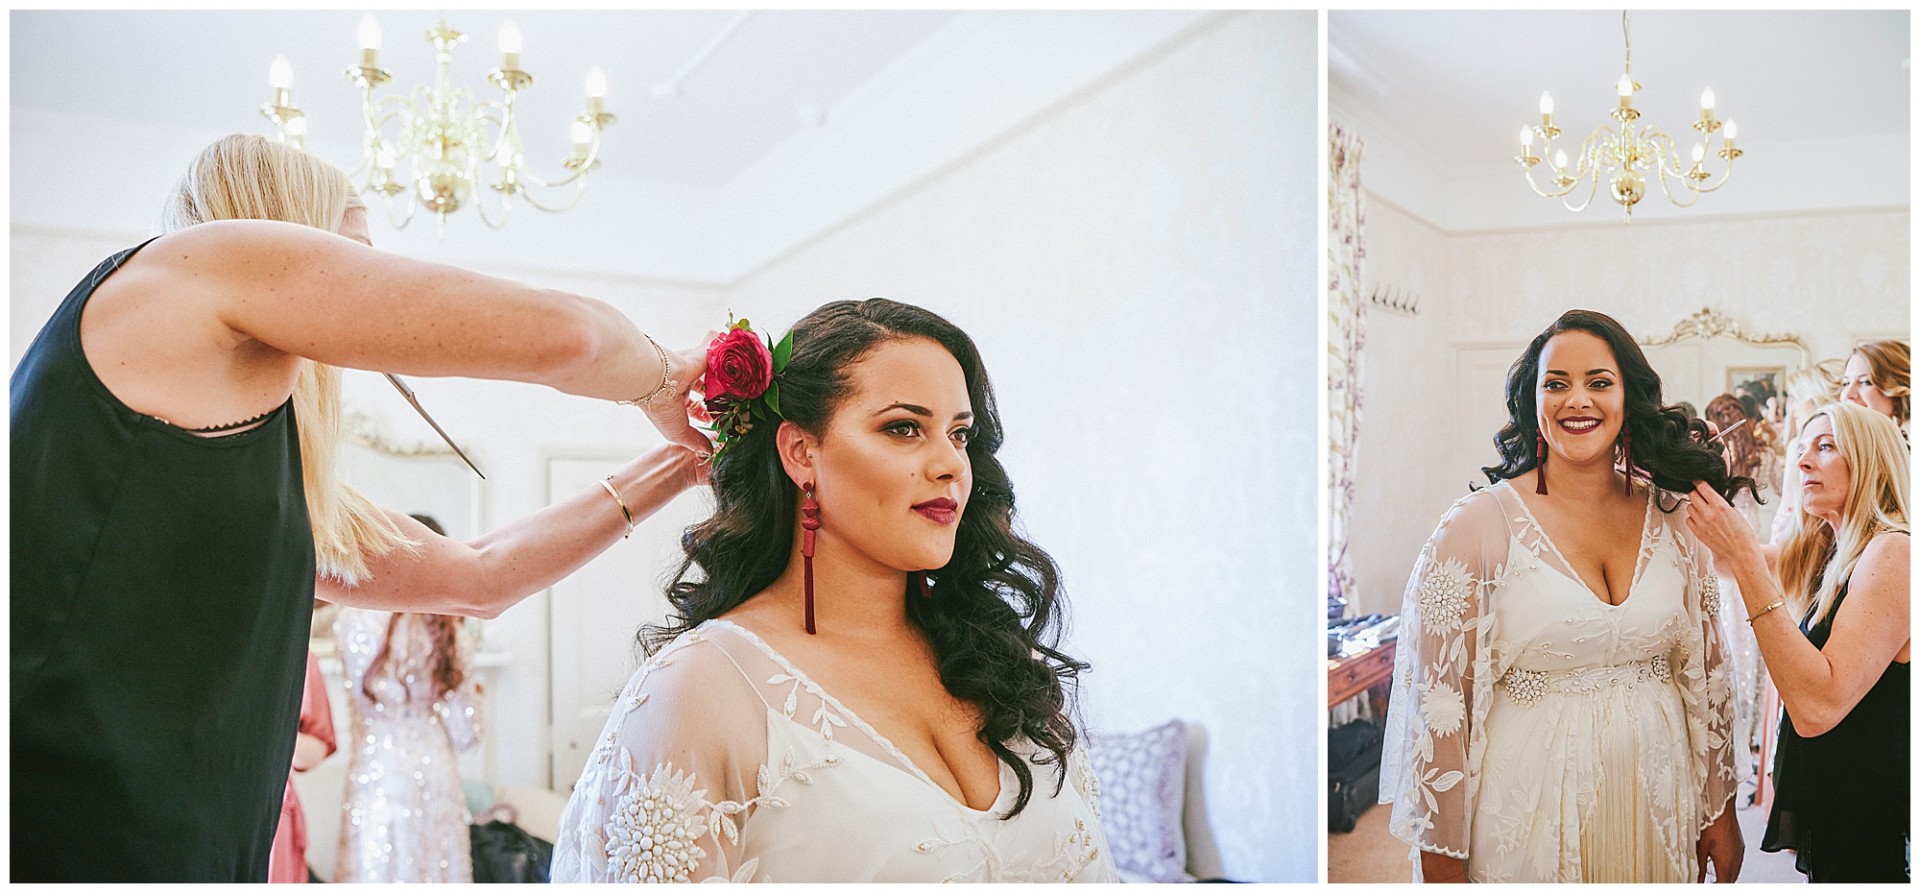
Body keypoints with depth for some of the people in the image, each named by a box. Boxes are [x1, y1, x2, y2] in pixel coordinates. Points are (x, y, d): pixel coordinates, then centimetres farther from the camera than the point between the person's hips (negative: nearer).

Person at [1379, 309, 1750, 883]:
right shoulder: (1478, 524, -12)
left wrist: (1720, 812, 11)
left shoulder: (1673, 519, 2)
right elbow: (1437, 697, -12)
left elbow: (1708, 672, 10)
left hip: (1656, 808, 4)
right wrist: (1442, 855, -10)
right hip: (1529, 809, -4)